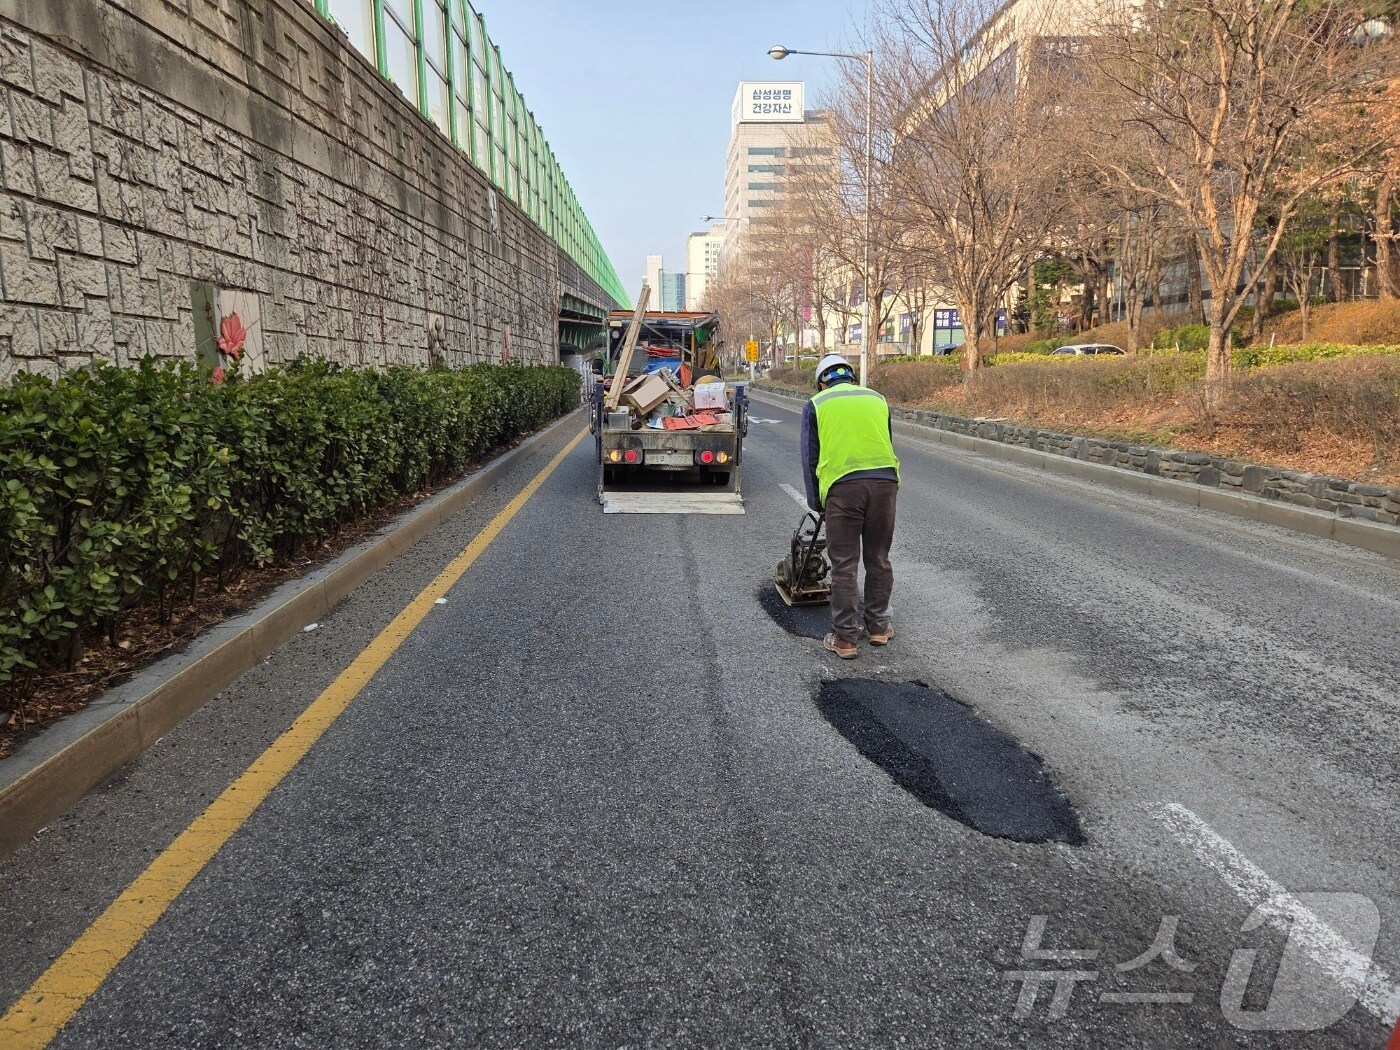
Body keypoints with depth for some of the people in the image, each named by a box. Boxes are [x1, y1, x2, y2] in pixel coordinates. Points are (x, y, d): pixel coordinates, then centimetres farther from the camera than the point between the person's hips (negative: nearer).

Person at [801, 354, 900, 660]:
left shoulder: (816, 404, 12)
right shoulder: (876, 398, 21)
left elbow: (810, 457, 10)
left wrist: (816, 502, 16)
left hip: (842, 485, -3)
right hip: (884, 480, 3)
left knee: (844, 565, 4)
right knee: (878, 559, 16)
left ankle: (845, 638, 9)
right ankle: (878, 626, 28)